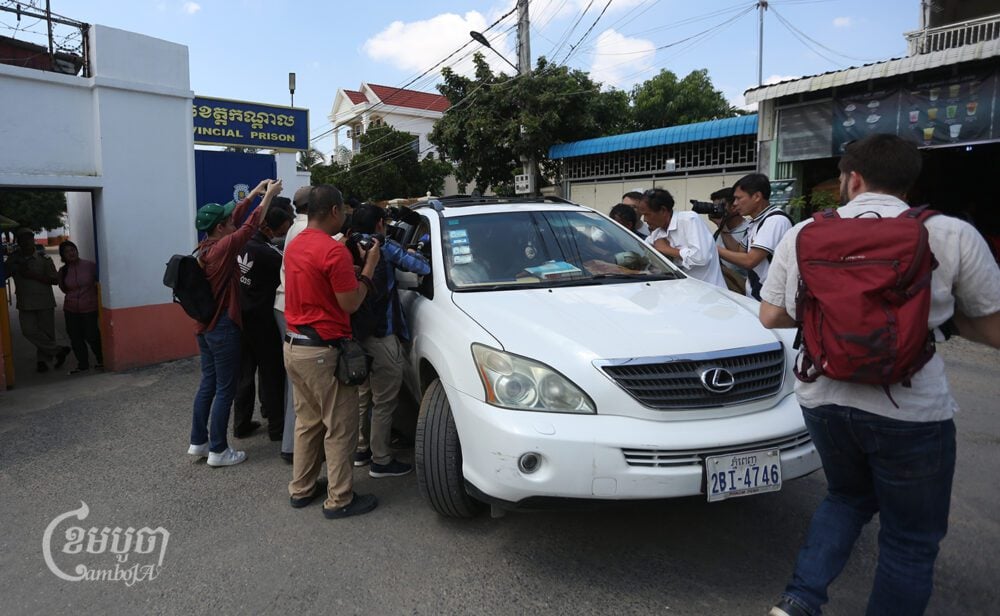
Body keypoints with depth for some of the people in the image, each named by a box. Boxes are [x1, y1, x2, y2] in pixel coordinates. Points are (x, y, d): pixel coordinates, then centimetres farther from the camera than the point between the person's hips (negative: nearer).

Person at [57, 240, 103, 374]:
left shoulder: (90, 265, -9)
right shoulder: (63, 271, 2)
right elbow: (63, 288, 15)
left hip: (89, 308, -4)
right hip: (71, 309, 4)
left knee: (91, 335, -3)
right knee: (75, 337, 5)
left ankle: (102, 360, 19)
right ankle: (83, 364, 17)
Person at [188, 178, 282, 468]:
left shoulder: (205, 246, 6)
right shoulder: (223, 247, -18)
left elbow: (235, 219, 14)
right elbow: (251, 225, -13)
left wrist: (253, 193, 17)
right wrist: (269, 196, -2)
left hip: (205, 325, 9)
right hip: (223, 327, -9)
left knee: (208, 383, 16)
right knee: (225, 389, -1)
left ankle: (198, 442, 25)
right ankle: (218, 450, 6)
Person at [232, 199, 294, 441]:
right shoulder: (268, 253, -21)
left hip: (242, 316, 7)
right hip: (262, 319, -7)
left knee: (245, 371, 14)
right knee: (272, 373, 6)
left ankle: (241, 424, 23)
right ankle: (277, 426, 15)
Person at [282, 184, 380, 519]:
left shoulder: (294, 246, 9)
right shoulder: (333, 250, -19)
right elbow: (350, 304, -16)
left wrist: (351, 260, 16)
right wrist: (368, 267, -6)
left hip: (294, 345, 9)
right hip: (322, 351, -9)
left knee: (307, 420, 19)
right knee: (341, 426, 3)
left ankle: (301, 488, 30)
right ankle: (339, 499, 12)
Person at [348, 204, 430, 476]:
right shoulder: (384, 247, -9)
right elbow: (422, 267, -13)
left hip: (356, 333, 8)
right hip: (381, 336, -8)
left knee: (362, 395, 20)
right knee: (384, 400, 1)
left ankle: (361, 449, 31)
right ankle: (381, 460, 8)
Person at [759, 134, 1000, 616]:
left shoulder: (804, 233, 0)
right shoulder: (953, 235, -7)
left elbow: (771, 316, 5)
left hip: (823, 398, 4)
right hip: (910, 412, -3)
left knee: (847, 498, 28)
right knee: (911, 539, 17)